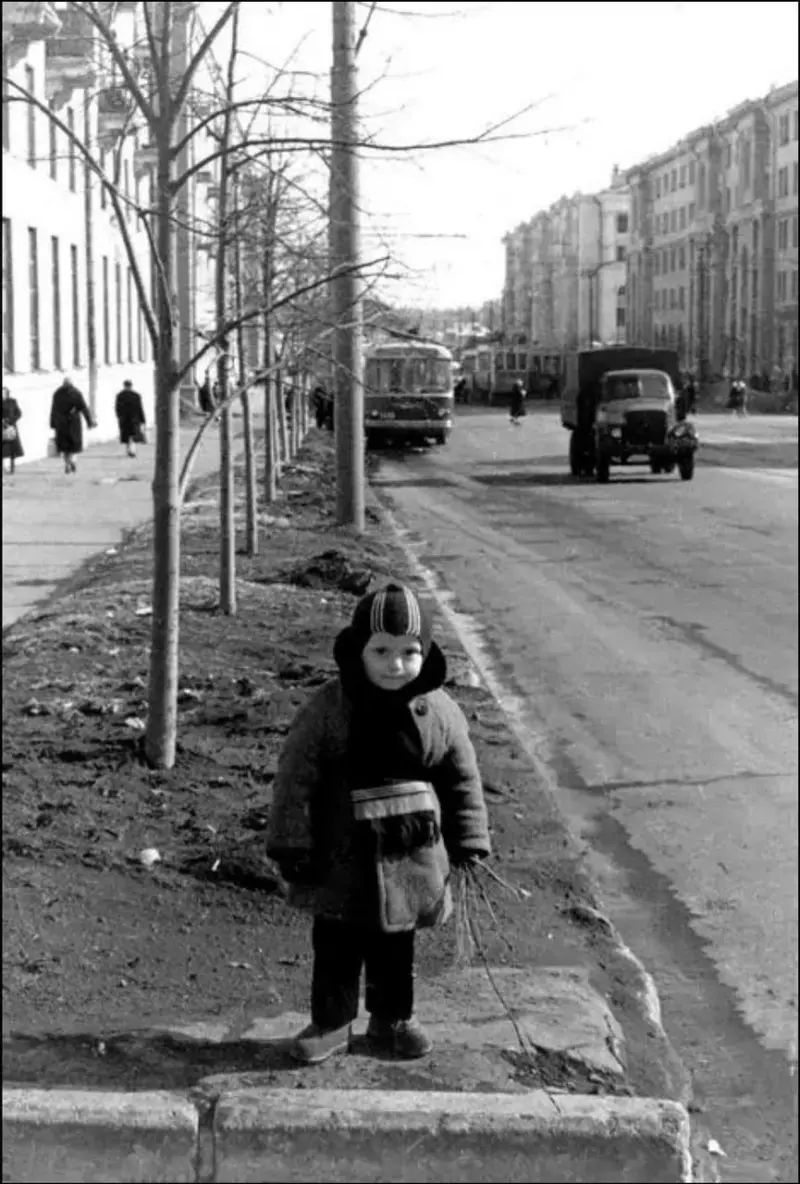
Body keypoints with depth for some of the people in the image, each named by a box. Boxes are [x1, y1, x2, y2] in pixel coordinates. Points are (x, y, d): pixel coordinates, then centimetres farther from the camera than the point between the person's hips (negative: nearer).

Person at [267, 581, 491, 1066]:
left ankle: (394, 1019, 34)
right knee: (336, 947, 8)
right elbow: (297, 776, -10)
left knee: (396, 946, 17)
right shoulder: (329, 709, -14)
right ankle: (331, 1022, 23)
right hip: (342, 858, -2)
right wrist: (293, 844, -10)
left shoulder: (440, 710, -6)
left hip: (412, 856, 2)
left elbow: (463, 779, 4)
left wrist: (468, 842, 5)